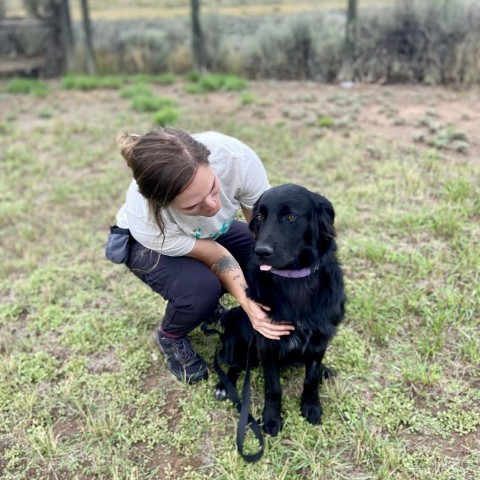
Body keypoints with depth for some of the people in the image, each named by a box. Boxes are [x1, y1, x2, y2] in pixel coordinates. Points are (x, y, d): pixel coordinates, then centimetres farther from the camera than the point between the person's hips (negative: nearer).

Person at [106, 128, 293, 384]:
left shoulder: (235, 157, -39)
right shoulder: (145, 220, -42)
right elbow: (215, 255, -29)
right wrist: (246, 301, -42)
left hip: (214, 230, 4)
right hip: (148, 241, -3)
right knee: (201, 288, -32)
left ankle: (208, 298, 11)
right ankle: (170, 338, 3)